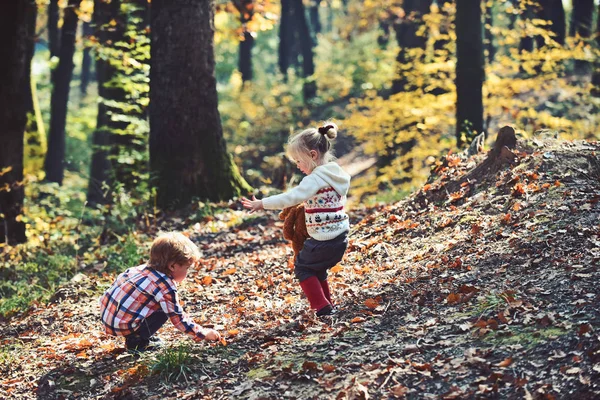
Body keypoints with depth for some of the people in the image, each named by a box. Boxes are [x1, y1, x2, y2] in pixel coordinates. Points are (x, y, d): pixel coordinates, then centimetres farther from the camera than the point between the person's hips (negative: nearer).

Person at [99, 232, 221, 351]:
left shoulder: (143, 268, 7)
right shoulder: (166, 287, -16)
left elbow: (121, 278, 19)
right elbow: (178, 318, -12)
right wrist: (203, 333, -2)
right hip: (122, 326, -9)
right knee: (163, 313, -5)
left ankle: (133, 337, 15)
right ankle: (136, 342, -2)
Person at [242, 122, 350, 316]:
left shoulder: (315, 179, -19)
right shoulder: (335, 174, 9)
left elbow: (290, 198, -29)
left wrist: (262, 204, -25)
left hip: (324, 240, -9)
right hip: (340, 237, 9)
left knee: (302, 266, 10)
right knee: (316, 268, 25)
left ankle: (322, 307, 6)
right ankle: (327, 304, 29)